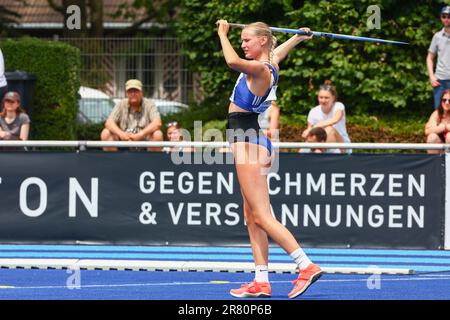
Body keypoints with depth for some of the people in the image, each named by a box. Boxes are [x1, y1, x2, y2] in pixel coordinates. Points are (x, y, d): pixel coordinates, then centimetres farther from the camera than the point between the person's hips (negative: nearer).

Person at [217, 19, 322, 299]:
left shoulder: (261, 69, -16)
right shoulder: (270, 62, 12)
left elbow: (233, 61, -35)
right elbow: (280, 50, 36)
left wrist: (223, 34, -20)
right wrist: (300, 36, 51)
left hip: (248, 140, -10)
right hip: (249, 141, 10)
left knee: (262, 217, -13)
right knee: (252, 218, 8)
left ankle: (307, 266, -17)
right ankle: (261, 282, 7)